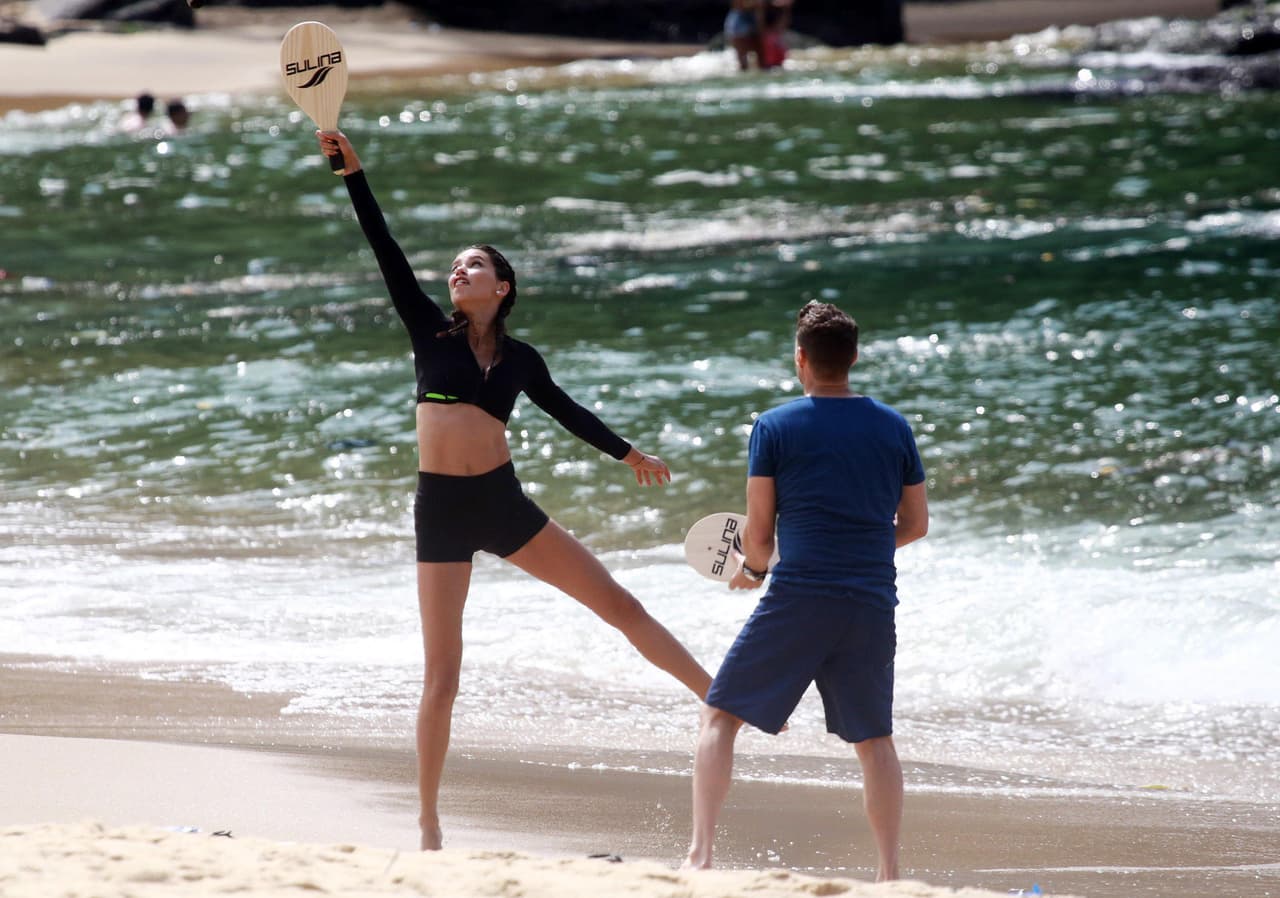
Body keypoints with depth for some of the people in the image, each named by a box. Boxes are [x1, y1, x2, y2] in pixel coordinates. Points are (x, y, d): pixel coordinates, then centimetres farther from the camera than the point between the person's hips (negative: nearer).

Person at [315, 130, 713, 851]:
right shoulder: (430, 332, 4)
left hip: (503, 504, 1)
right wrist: (353, 170, -6)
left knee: (617, 601, 2)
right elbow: (386, 251, -1)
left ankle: (723, 699, 13)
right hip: (440, 510, -1)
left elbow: (564, 410, 25)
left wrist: (627, 452, 35)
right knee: (442, 672, -1)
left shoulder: (519, 358, 9)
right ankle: (429, 824, 6)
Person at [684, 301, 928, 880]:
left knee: (720, 716, 5)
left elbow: (758, 532, 2)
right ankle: (889, 872, 11)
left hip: (798, 598, -3)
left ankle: (699, 853, -6)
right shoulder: (895, 428, 9)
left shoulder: (775, 427, -1)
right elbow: (916, 524, 15)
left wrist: (753, 566, 23)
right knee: (874, 739, 15)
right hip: (873, 604, 3)